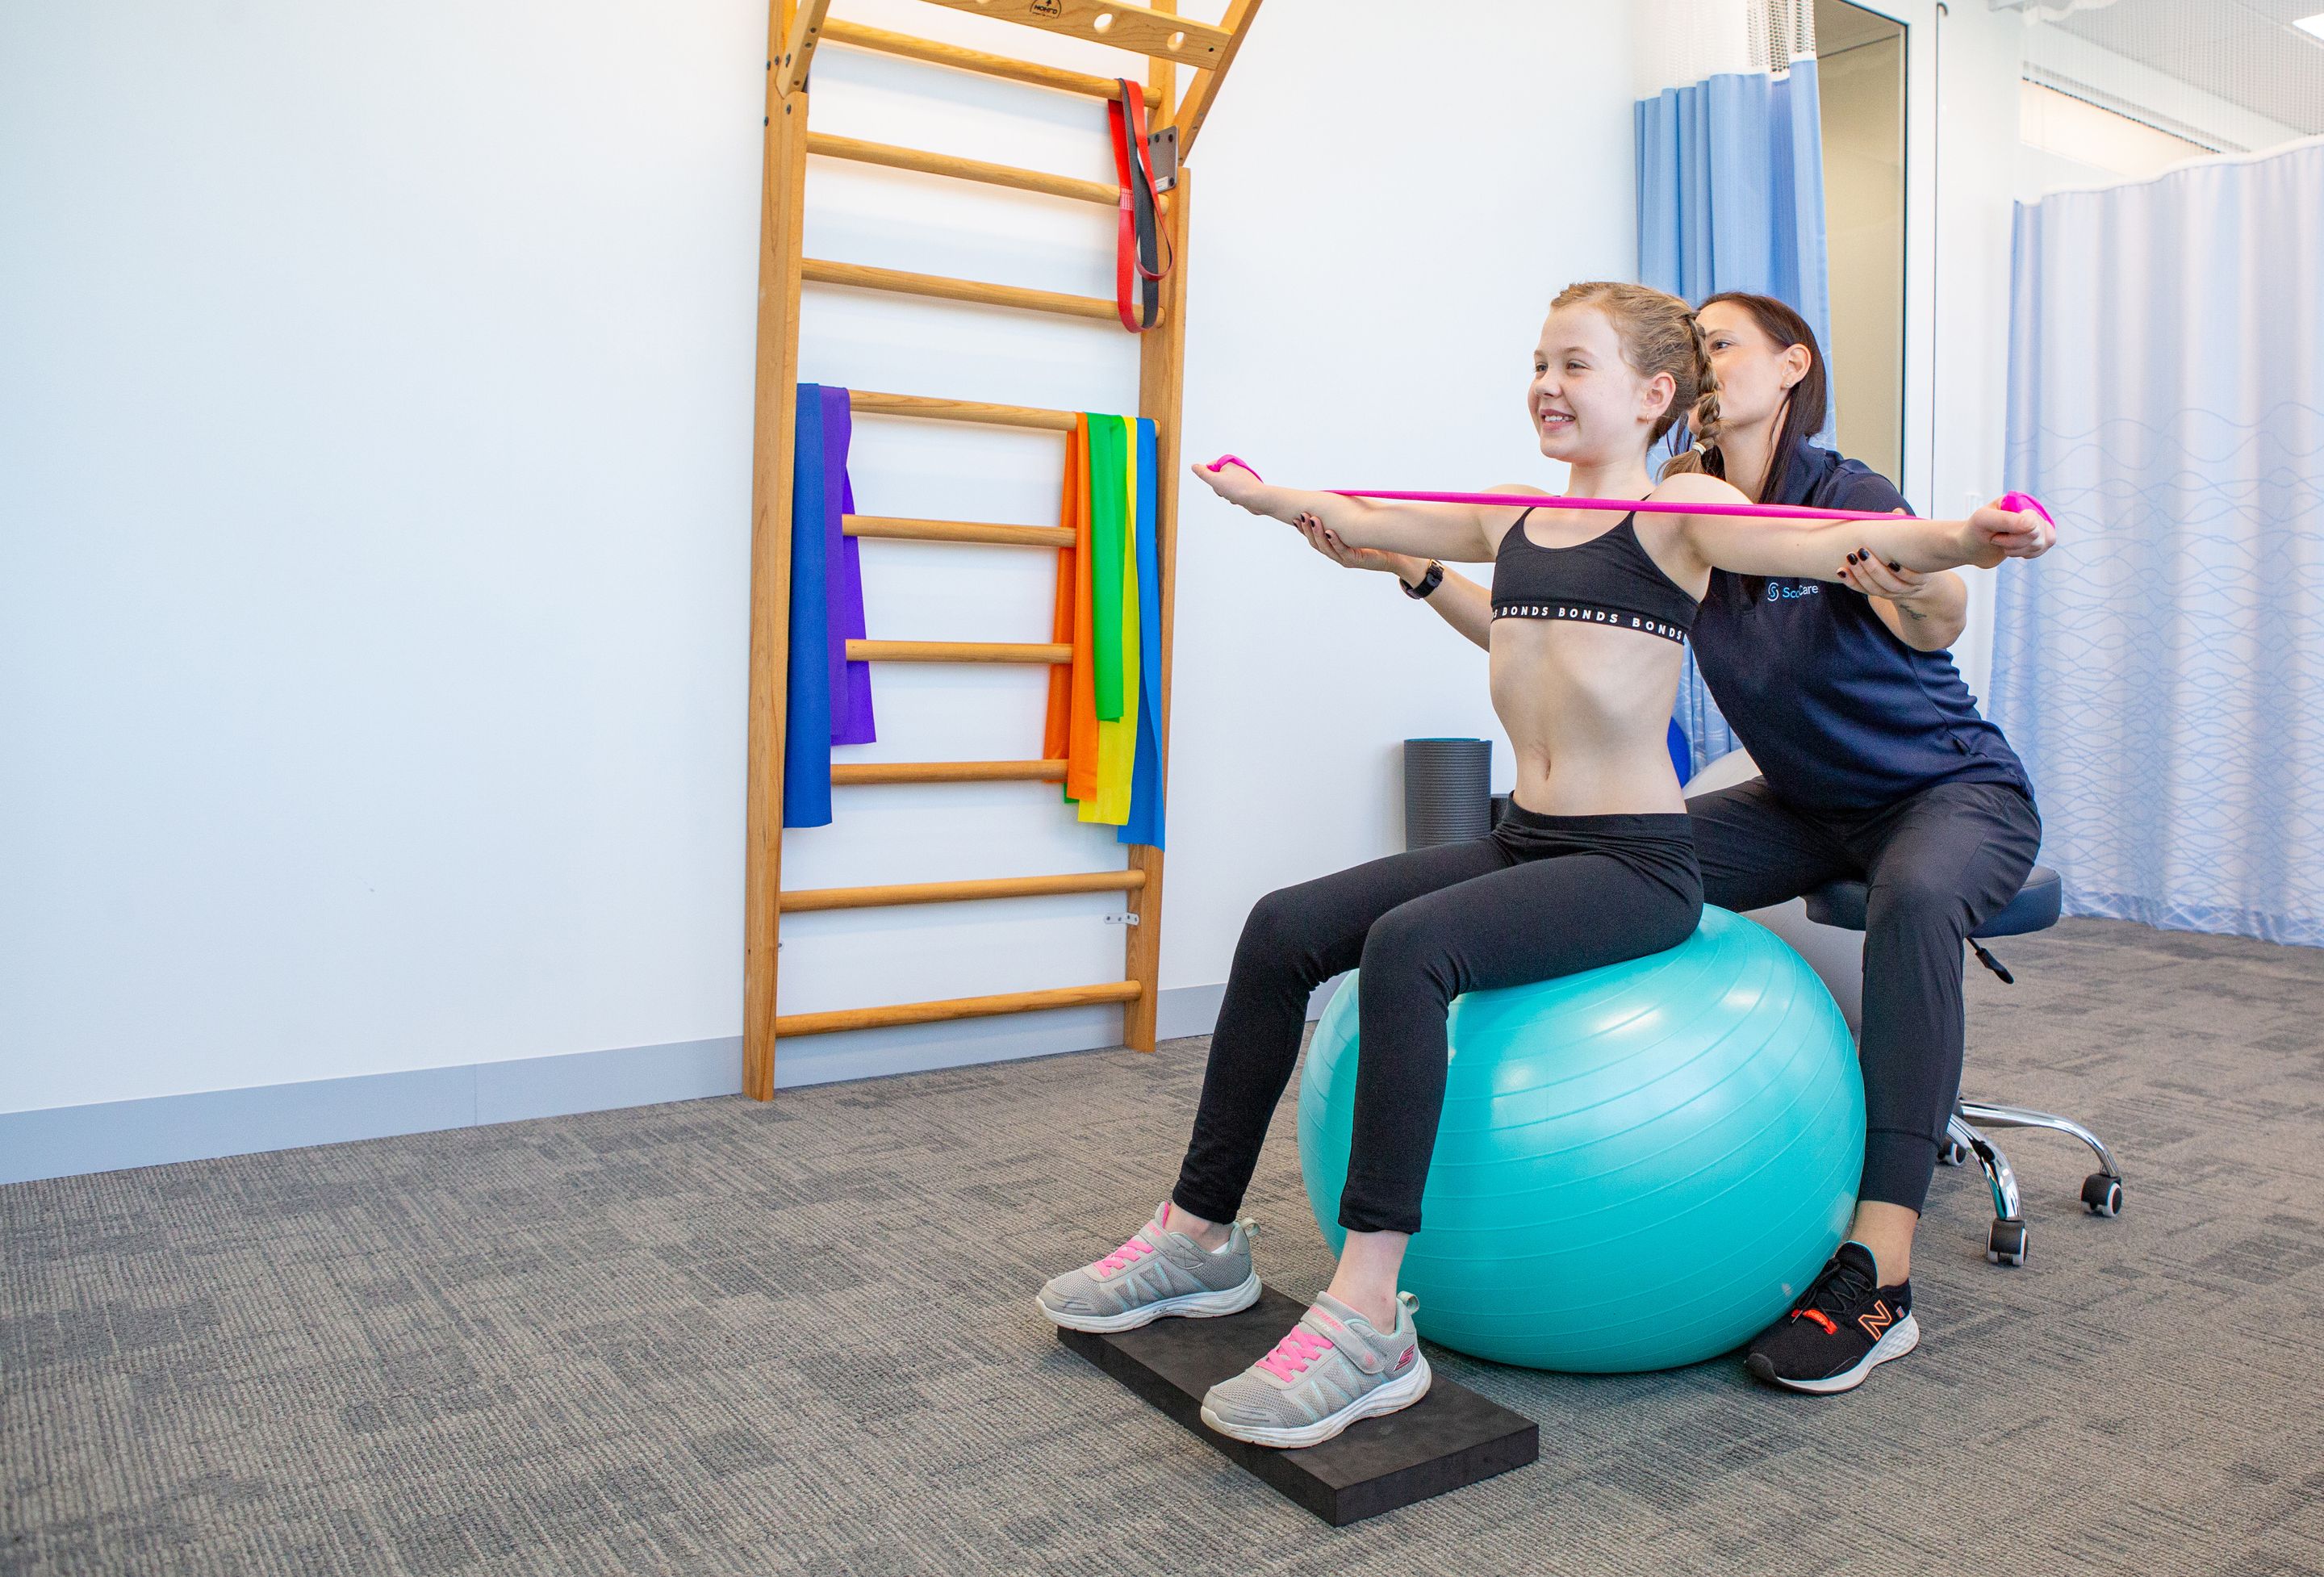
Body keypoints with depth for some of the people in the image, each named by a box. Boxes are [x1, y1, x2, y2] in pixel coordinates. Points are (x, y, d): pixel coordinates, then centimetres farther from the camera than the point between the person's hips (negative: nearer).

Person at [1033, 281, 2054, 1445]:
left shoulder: (1677, 511, -5)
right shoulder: (1511, 520, 15)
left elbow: (1821, 543, -24)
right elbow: (1367, 522, 30)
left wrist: (1962, 539, -43)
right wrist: (1264, 495, 44)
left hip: (1636, 864, -7)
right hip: (1525, 841, 7)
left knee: (1407, 946, -31)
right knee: (1284, 930, -6)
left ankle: (1367, 1322, -28)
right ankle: (1201, 1235, 5)